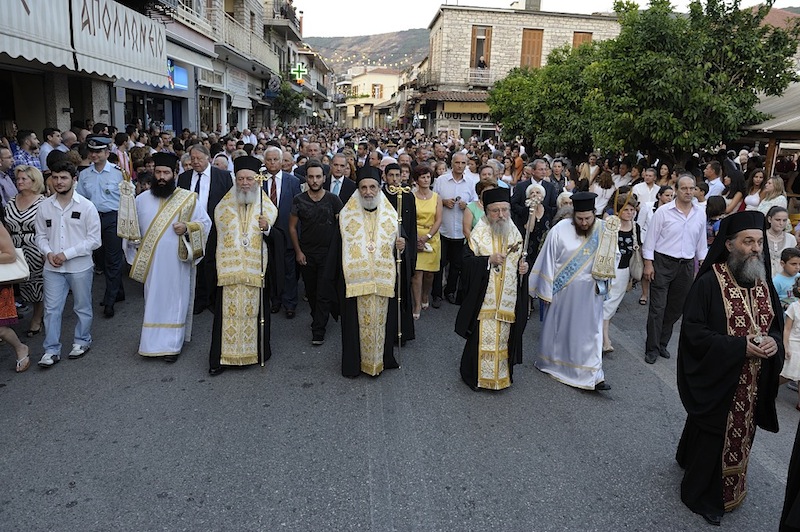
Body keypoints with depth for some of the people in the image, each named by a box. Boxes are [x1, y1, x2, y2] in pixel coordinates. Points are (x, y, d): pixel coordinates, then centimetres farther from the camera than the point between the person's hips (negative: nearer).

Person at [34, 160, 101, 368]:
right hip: (52, 267, 3)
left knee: (82, 307, 12)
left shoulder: (86, 206, -9)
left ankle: (82, 341, 30)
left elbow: (94, 240, -10)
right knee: (52, 309, 4)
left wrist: (67, 254, -15)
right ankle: (52, 350, 13)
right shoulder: (44, 207, 1)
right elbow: (41, 236, 9)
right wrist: (48, 252, -10)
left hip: (80, 267, -2)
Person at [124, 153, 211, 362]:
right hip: (151, 262, 3)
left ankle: (172, 344, 11)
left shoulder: (188, 198, -3)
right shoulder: (142, 199, 6)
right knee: (153, 301, 11)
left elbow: (205, 223, -1)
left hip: (177, 262, -3)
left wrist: (187, 227, -17)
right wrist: (135, 246, 8)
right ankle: (152, 341, 23)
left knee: (175, 301, 3)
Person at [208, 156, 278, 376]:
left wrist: (267, 228, -20)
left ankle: (258, 352, 18)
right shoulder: (224, 206, 8)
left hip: (257, 269, -1)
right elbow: (218, 236, 11)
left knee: (256, 308, 3)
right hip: (229, 269, 1)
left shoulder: (267, 208, 4)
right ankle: (221, 357, 10)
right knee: (228, 310, 1)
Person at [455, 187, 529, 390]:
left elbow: (520, 258, 19)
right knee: (483, 337, 0)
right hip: (484, 297, -4)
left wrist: (523, 266, -3)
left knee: (504, 336, 12)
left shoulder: (514, 232, 7)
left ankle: (502, 373, 28)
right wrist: (488, 260, -25)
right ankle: (475, 374, 18)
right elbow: (467, 260, -12)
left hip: (508, 297, 4)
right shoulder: (479, 232, -8)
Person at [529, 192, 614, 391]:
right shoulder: (560, 230, -14)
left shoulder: (604, 230, -7)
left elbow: (614, 256, 7)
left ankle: (593, 375, 10)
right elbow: (548, 261, -9)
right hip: (563, 290, -1)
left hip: (590, 292, 2)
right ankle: (549, 361, 36)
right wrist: (546, 292, -6)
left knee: (590, 330, 5)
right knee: (558, 327, 14)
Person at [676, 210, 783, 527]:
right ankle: (701, 496, 29)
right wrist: (739, 346, -24)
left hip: (752, 387, 6)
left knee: (738, 437, 20)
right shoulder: (709, 283, -17)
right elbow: (692, 331, -18)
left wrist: (773, 342, -11)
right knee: (714, 438, 7)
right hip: (717, 382, -6)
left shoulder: (763, 283, 3)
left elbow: (776, 325, 12)